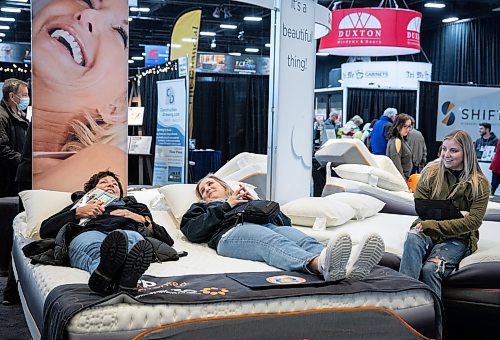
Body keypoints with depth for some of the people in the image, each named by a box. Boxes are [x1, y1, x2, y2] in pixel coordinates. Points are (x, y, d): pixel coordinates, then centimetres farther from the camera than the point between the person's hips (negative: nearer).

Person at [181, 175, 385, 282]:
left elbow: (285, 220, 28)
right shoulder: (202, 208, 40)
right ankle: (322, 264, -72)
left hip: (267, 226, 4)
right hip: (232, 232, -3)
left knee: (303, 240, -33)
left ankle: (348, 267, -64)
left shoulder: (248, 200, 43)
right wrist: (226, 206, 11)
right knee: (276, 243, -39)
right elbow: (191, 231, 14)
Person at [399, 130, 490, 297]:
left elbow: (473, 221, -9)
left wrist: (434, 225, -18)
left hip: (458, 237, -2)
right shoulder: (431, 171, 6)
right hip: (429, 229, 2)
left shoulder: (480, 184, -1)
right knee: (413, 238, -36)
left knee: (430, 269, -32)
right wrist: (456, 216, -9)